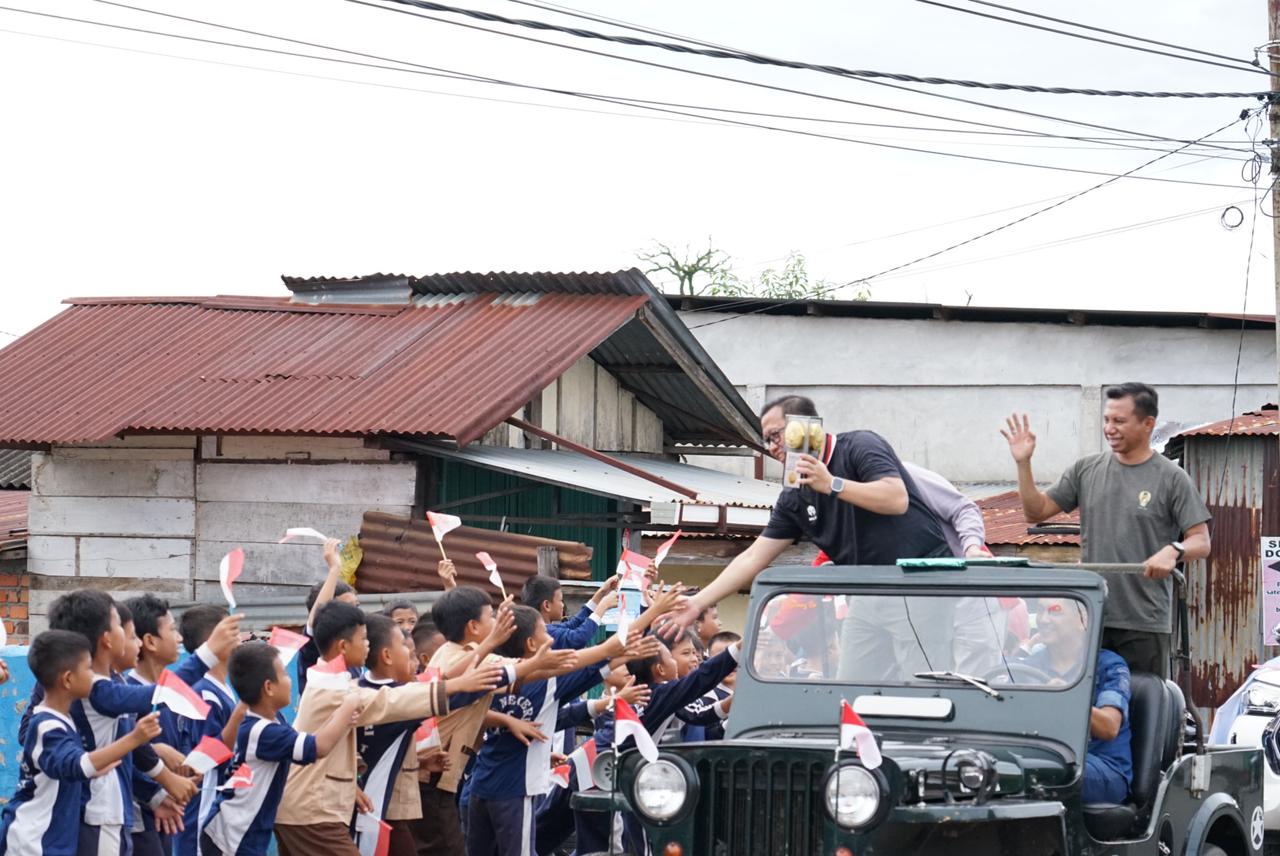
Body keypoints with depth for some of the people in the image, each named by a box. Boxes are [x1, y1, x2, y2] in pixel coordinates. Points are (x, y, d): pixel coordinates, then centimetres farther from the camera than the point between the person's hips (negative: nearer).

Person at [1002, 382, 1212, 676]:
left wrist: (1173, 551, -24)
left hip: (1145, 622, -3)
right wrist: (1023, 464, 0)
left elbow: (1201, 542, -2)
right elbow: (1036, 511, 13)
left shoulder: (1171, 478, 0)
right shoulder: (1086, 470, 11)